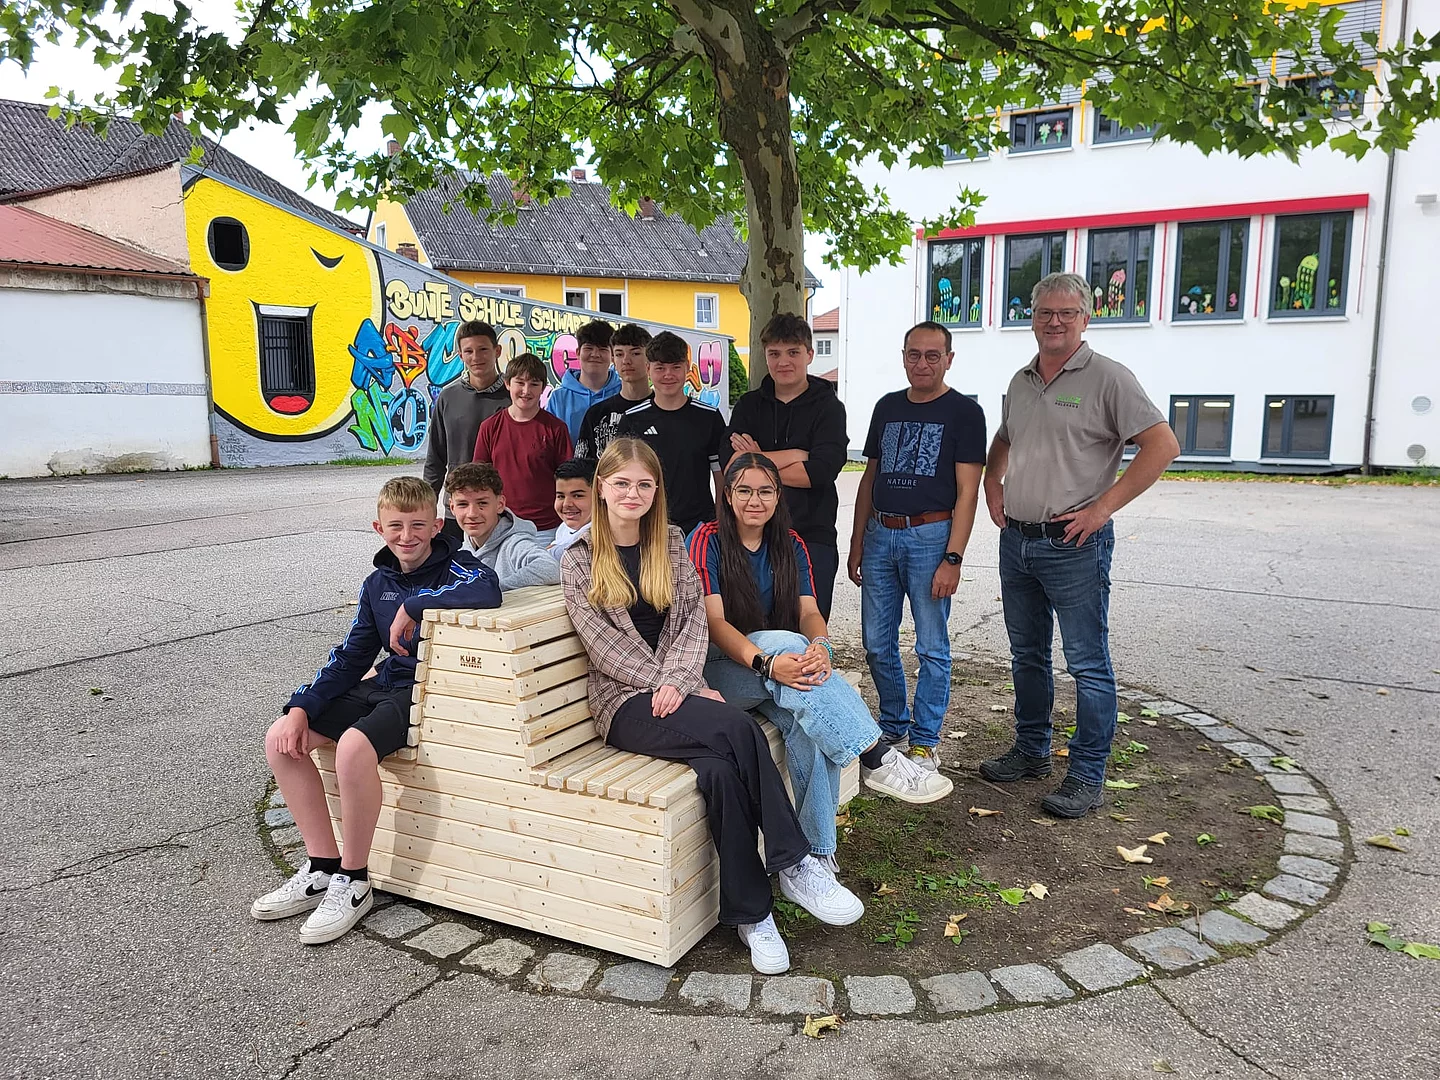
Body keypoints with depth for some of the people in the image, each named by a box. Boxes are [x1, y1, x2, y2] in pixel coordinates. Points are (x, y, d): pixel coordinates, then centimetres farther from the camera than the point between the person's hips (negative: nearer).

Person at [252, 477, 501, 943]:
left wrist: (413, 605, -25)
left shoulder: (455, 566, -9)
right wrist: (301, 707, -2)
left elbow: (487, 591, -35)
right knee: (282, 739, -3)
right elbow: (351, 656, 11)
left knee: (353, 745, -33)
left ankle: (353, 884, -12)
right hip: (385, 684, 8)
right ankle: (322, 869, 5)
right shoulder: (378, 582, 10)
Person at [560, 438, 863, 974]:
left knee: (720, 769, -31)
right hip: (624, 701, -3)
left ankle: (749, 912, -20)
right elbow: (604, 644, -4)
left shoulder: (671, 544, 15)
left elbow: (693, 620, 6)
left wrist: (677, 680, -13)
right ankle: (794, 864, -20)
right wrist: (665, 685, -14)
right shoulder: (579, 559, 5)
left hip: (678, 691, 3)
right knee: (739, 728, -30)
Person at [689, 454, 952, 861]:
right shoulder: (707, 540, -5)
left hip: (777, 664, 4)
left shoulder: (790, 544, 11)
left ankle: (817, 852, -23)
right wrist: (767, 663, -33)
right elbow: (713, 621, -15)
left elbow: (809, 611, 1)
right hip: (719, 669, -4)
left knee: (811, 725, -29)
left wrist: (820, 645, -25)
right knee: (785, 642, -35)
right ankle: (877, 758, -34)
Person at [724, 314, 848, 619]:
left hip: (812, 537, -2)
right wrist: (796, 454, -10)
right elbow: (731, 464, -5)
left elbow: (821, 471, -13)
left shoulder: (828, 407, 3)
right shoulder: (748, 405, 11)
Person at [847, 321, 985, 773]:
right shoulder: (887, 407, 13)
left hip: (929, 536, -5)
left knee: (931, 647, 3)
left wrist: (952, 558, -15)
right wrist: (857, 543, 11)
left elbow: (967, 491, -7)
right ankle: (894, 726, 27)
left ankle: (925, 740, 16)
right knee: (877, 643, 9)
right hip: (880, 534, 5)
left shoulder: (964, 412, -2)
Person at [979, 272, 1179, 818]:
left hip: (1073, 545, -7)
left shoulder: (1107, 377, -8)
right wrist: (993, 484, 11)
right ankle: (1031, 752, 32)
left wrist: (1103, 506, -17)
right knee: (1027, 656, 17)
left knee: (1088, 665, 0)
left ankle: (1087, 776, 10)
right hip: (1016, 541, 7)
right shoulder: (1021, 381, 12)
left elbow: (1163, 445, -14)